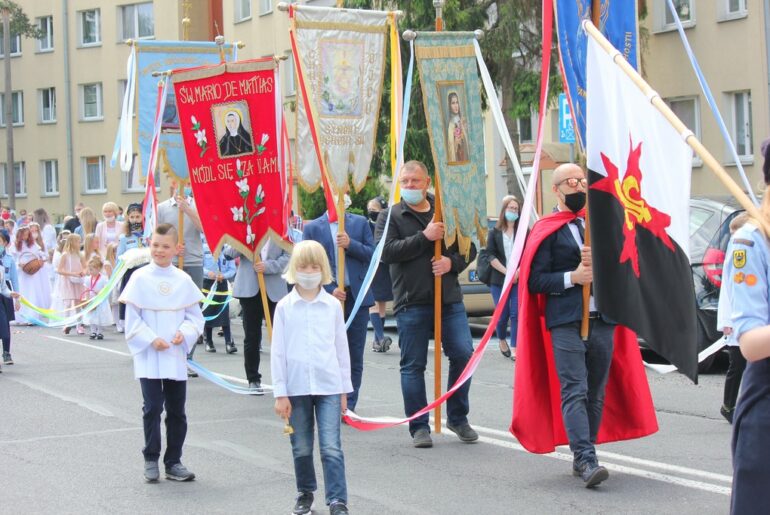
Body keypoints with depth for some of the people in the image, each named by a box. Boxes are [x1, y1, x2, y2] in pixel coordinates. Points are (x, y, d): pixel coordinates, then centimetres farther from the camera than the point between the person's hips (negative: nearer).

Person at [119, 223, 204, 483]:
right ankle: (151, 460, 12)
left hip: (176, 357, 3)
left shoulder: (183, 280, 2)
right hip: (148, 357, -3)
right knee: (153, 408, -2)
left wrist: (184, 333, -11)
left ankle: (173, 462, 19)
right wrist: (151, 340, -14)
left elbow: (195, 316, 7)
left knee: (176, 411, 8)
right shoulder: (140, 278, -4)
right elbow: (132, 319, -4)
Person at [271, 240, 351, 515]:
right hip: (296, 387, 1)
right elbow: (278, 351, 2)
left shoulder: (333, 305, 4)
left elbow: (341, 347, 9)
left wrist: (344, 389, 10)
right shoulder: (285, 307, 1)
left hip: (328, 386, 0)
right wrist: (280, 393, -2)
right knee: (301, 448, 11)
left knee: (331, 447, -6)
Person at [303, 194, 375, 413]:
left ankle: (348, 405, 9)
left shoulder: (360, 223, 8)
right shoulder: (312, 227, 3)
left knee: (355, 356, 3)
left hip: (357, 296, 1)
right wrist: (330, 290, -11)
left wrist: (351, 244, -14)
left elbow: (373, 255, 3)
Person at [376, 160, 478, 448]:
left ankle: (458, 418, 14)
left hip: (449, 299, 2)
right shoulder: (391, 217, 3)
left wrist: (452, 262, -8)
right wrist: (424, 237, -16)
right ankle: (419, 427, 11)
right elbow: (386, 252, -12)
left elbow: (470, 248, 14)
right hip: (411, 303, -2)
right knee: (413, 365, 2)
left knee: (463, 354, -3)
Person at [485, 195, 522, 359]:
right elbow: (491, 256, 0)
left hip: (520, 279, 0)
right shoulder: (494, 232, 8)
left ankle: (514, 349, -5)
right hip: (499, 280, 0)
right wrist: (507, 272, -11)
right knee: (502, 314, 1)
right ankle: (501, 340, 29)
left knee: (516, 313, -9)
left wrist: (518, 271, -13)